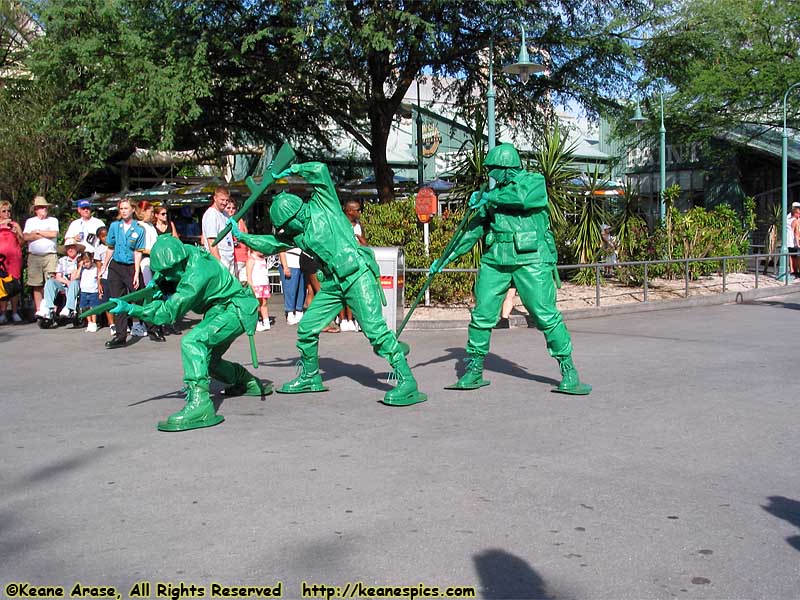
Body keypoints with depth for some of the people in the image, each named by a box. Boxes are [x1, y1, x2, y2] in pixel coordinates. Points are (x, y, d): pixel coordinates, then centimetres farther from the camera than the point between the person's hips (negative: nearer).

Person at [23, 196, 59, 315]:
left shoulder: (53, 220, 13)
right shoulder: (30, 221, 15)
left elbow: (54, 234, -6)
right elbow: (26, 237, 0)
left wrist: (38, 232, 1)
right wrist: (45, 234, -3)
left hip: (50, 255, -1)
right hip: (34, 256, 1)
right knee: (36, 285, 0)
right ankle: (38, 310, 4)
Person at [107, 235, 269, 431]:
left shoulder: (197, 275, -31)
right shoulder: (180, 254, -6)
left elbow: (170, 312, -29)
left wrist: (131, 309, -33)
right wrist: (157, 284, -10)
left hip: (235, 310, -10)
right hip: (219, 310, 10)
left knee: (192, 341, -30)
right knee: (207, 361, 21)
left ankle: (199, 404, -37)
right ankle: (251, 383, 42)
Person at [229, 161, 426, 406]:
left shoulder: (322, 204, -1)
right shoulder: (294, 234, 15)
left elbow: (320, 169, -11)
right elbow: (269, 245, 27)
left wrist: (290, 170, -2)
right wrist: (241, 236, 25)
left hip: (357, 274, -8)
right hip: (332, 282, 8)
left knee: (375, 328, -17)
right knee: (306, 327, 9)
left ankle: (407, 382, -16)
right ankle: (310, 377, 29)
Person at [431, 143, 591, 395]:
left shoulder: (535, 182, 2)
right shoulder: (494, 192, 17)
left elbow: (521, 197, -23)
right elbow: (473, 230, 19)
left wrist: (487, 196, -11)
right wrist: (446, 258, 17)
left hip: (530, 260, -5)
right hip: (495, 261, 5)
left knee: (546, 315, -8)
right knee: (481, 315, 2)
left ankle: (569, 374, 1)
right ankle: (473, 373, 15)